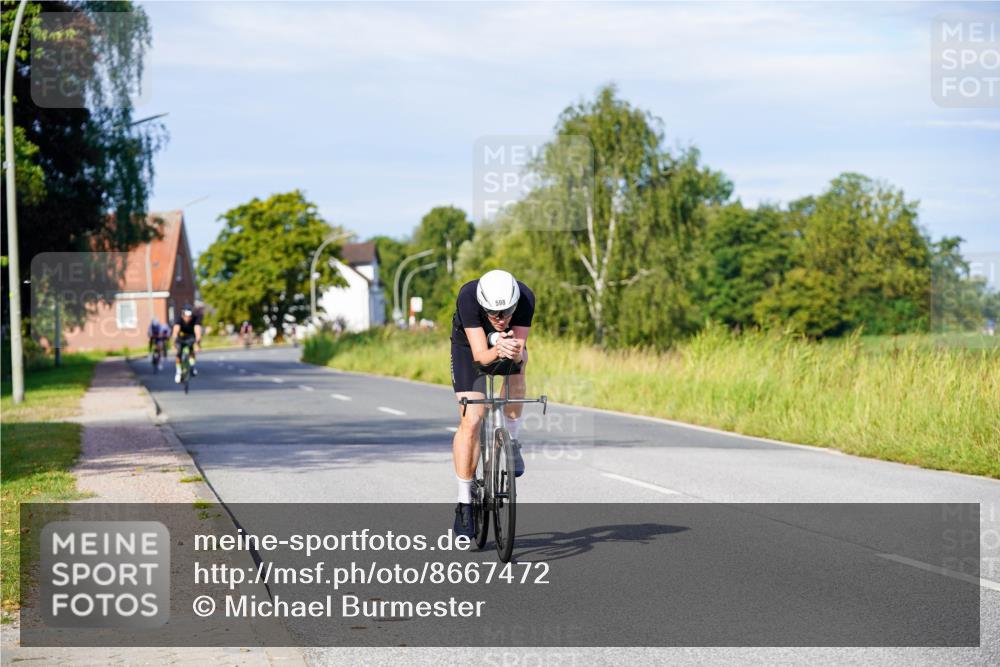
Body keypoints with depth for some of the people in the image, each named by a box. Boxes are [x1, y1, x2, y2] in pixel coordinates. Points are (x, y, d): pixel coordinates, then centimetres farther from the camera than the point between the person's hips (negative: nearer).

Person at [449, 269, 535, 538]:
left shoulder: (525, 298, -34)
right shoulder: (468, 296, -38)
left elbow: (521, 354, -34)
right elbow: (480, 355, -38)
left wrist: (515, 352, -56)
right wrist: (497, 351, -59)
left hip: (509, 342, 2)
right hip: (469, 344, -2)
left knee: (516, 377, -33)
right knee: (471, 421, -13)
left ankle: (511, 442, -7)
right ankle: (465, 502, -4)